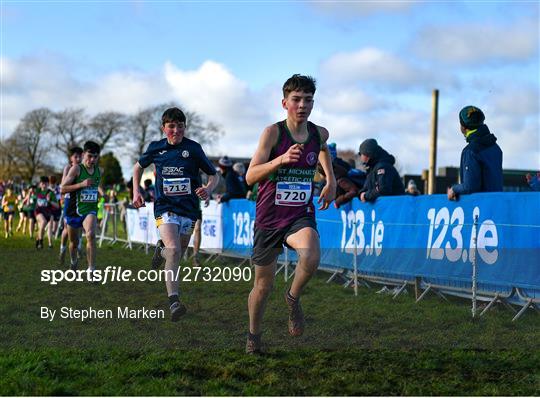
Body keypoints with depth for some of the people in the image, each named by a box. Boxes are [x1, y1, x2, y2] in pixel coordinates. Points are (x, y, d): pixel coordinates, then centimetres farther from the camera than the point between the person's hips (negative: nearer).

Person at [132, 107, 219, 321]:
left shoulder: (193, 148, -2)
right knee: (174, 250, -24)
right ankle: (174, 301, -30)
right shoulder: (156, 148, 2)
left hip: (188, 209, 2)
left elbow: (213, 175, 5)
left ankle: (161, 249, 50)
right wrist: (136, 191, 9)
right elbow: (138, 167, 21)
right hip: (165, 208, -2)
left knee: (176, 255, 13)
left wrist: (208, 189, -16)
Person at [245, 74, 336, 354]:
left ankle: (293, 298, -2)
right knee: (263, 285, 10)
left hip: (301, 216, 2)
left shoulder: (320, 133, 0)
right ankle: (253, 336, 36)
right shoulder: (273, 132, -13)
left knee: (311, 256, -32)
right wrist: (282, 159, -35)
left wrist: (331, 180, 16)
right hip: (269, 218, -1)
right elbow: (250, 176, -21)